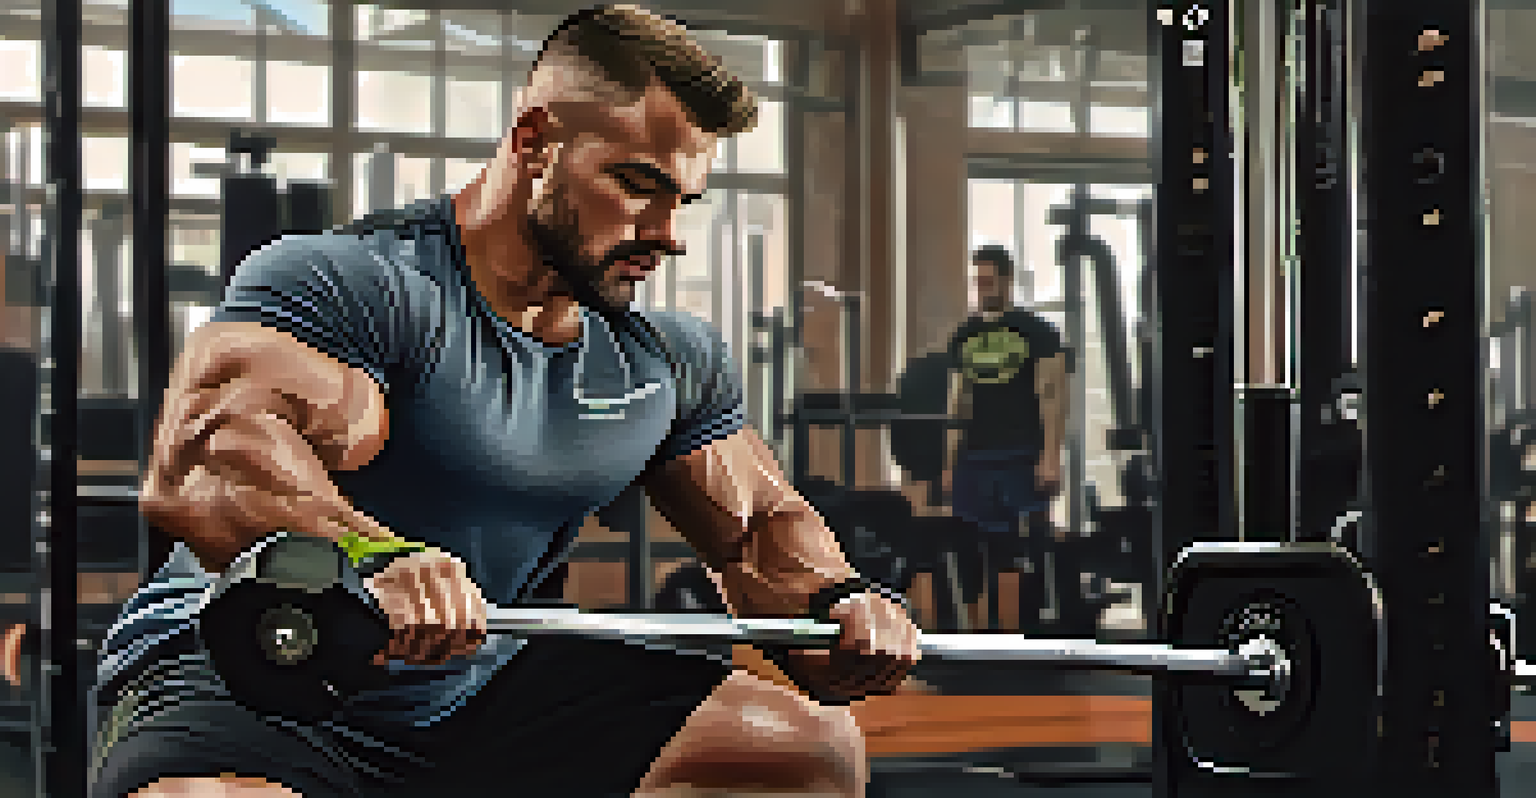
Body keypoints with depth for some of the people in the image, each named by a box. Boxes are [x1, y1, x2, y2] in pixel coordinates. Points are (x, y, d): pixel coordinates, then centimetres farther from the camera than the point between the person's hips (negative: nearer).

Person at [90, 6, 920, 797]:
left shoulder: (672, 359, 7)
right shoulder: (358, 283, -18)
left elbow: (759, 526, 20)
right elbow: (193, 467, -34)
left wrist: (838, 598, -5)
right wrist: (374, 560, -54)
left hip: (474, 688, 8)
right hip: (244, 680, -7)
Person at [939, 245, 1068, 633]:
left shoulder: (1036, 332, 0)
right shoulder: (965, 337, 15)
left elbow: (1053, 396, -5)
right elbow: (957, 404, 17)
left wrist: (1051, 455, -14)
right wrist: (949, 463, 11)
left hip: (1022, 460, -5)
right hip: (974, 459, 5)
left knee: (1029, 551, -4)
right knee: (971, 553, 2)